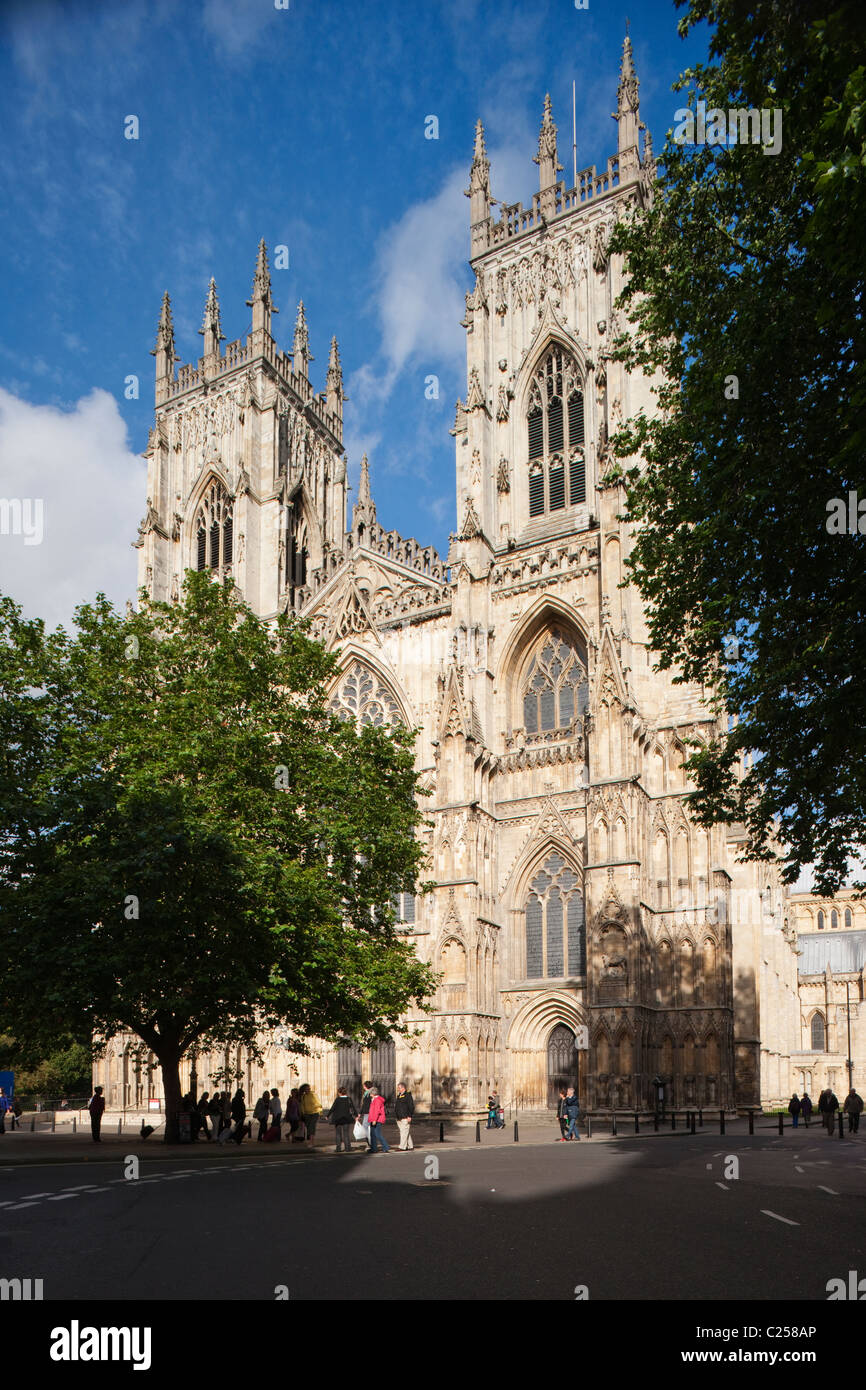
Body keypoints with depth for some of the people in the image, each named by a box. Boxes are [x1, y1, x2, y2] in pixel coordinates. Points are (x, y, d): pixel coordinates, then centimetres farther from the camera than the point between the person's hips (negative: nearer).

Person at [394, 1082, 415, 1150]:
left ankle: (403, 1147, -13)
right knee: (407, 1133, 11)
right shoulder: (399, 1096, 18)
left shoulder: (407, 1095, -8)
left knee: (404, 1132, -10)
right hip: (399, 1118, 9)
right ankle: (410, 1146, 16)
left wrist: (409, 1116, -18)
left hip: (405, 1118, -9)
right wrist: (396, 1117, 21)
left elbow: (411, 1107, -13)